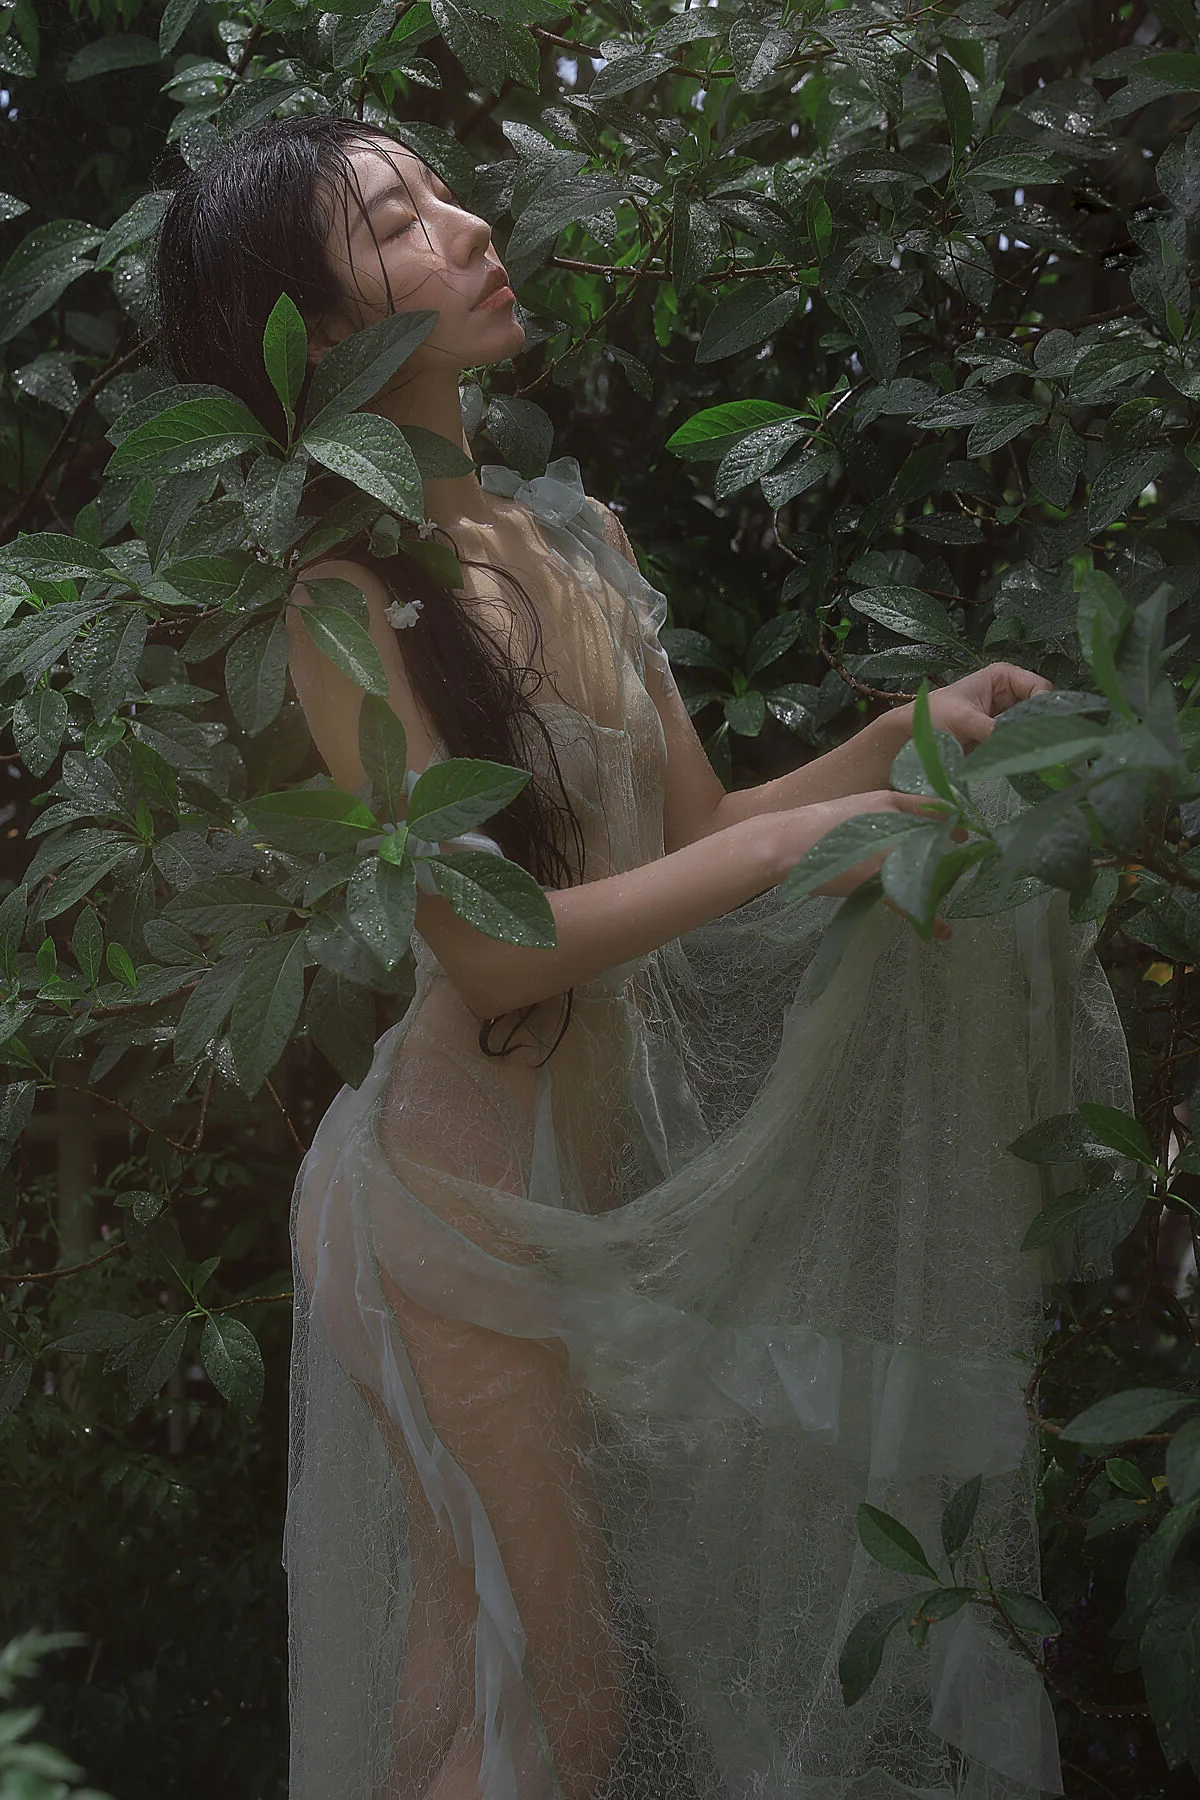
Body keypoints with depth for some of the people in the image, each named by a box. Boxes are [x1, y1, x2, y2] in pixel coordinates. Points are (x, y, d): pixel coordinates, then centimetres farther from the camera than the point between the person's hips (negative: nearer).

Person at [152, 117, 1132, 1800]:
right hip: (462, 1189, -7)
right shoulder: (349, 597, -16)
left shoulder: (571, 535, 7)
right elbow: (483, 944, -21)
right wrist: (795, 844, -24)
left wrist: (908, 736, -6)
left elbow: (692, 830, 8)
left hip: (610, 1166, 7)